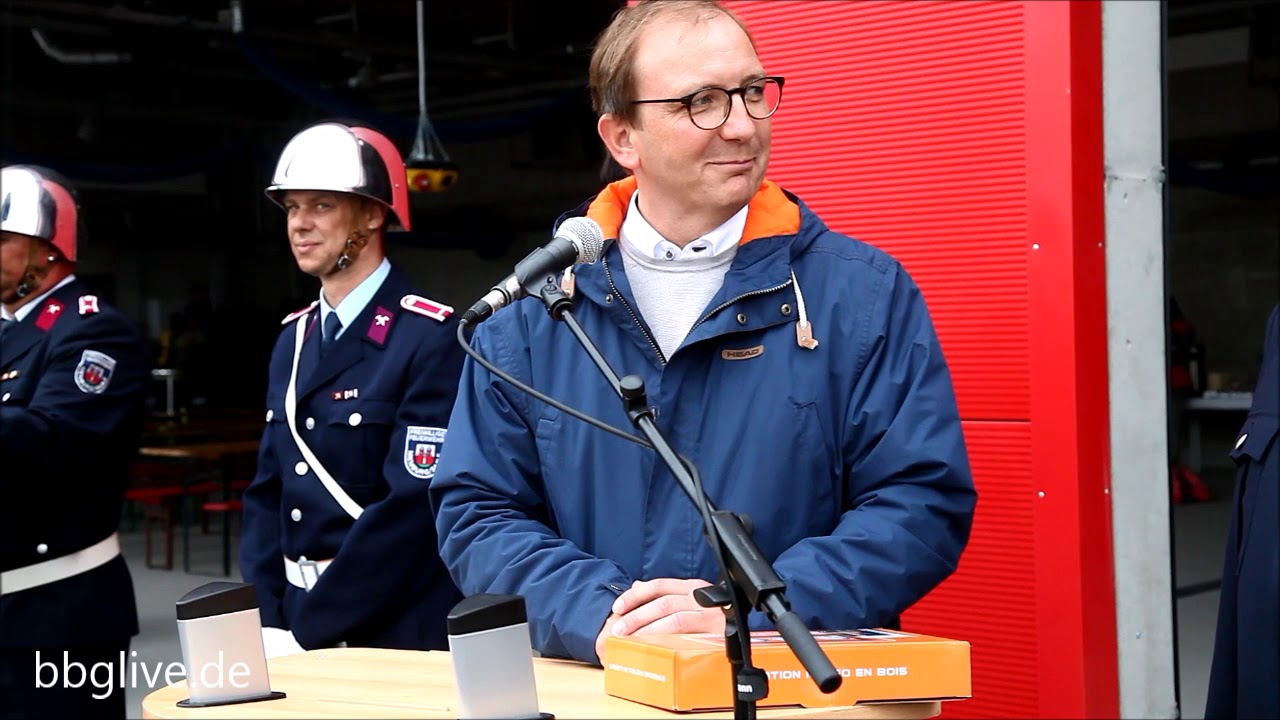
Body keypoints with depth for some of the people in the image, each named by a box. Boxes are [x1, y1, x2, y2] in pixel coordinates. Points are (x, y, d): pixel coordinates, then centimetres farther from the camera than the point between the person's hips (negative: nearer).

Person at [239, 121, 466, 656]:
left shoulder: (431, 337, -14)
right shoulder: (293, 340, 9)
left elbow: (412, 503, -19)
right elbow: (268, 492, 11)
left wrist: (307, 630, -17)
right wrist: (268, 623, -1)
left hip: (399, 633, -6)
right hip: (300, 618, 6)